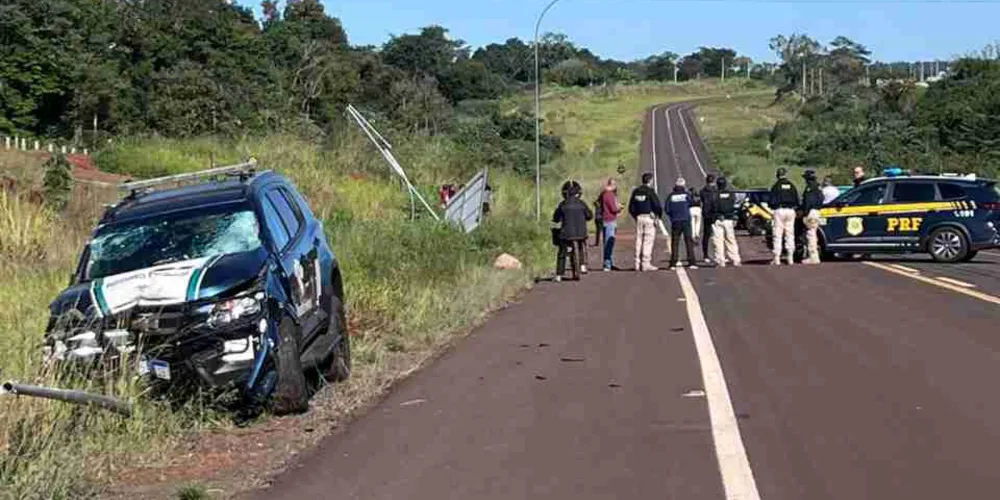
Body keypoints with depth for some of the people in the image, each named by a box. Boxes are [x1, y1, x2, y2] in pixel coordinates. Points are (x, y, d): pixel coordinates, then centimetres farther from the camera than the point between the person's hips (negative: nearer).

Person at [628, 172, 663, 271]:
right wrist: (659, 215, 1)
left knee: (639, 241, 9)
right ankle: (646, 264, -7)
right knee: (648, 241, -4)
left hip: (639, 218, 6)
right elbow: (657, 205, -15)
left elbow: (631, 207, 12)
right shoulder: (650, 191, -10)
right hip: (649, 218, -6)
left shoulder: (636, 191, 10)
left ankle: (638, 264, 9)